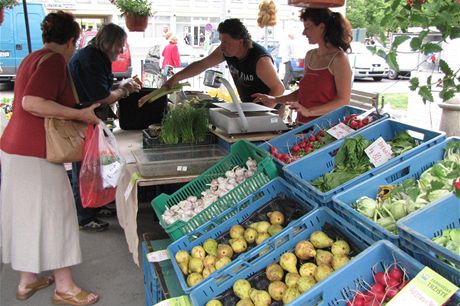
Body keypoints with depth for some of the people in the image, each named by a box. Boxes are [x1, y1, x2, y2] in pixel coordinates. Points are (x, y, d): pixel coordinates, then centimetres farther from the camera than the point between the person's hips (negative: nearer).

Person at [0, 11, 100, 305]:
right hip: (35, 153, -10)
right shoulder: (55, 60, -14)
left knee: (27, 214, 17)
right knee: (54, 215, 0)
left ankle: (27, 280, 30)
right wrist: (80, 114, -21)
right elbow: (32, 103, -27)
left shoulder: (34, 58, 16)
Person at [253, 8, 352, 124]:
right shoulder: (310, 55, 13)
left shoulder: (339, 58, -7)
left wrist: (309, 112, -21)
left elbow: (343, 101, -12)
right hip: (303, 124, 6)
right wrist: (275, 99, 11)